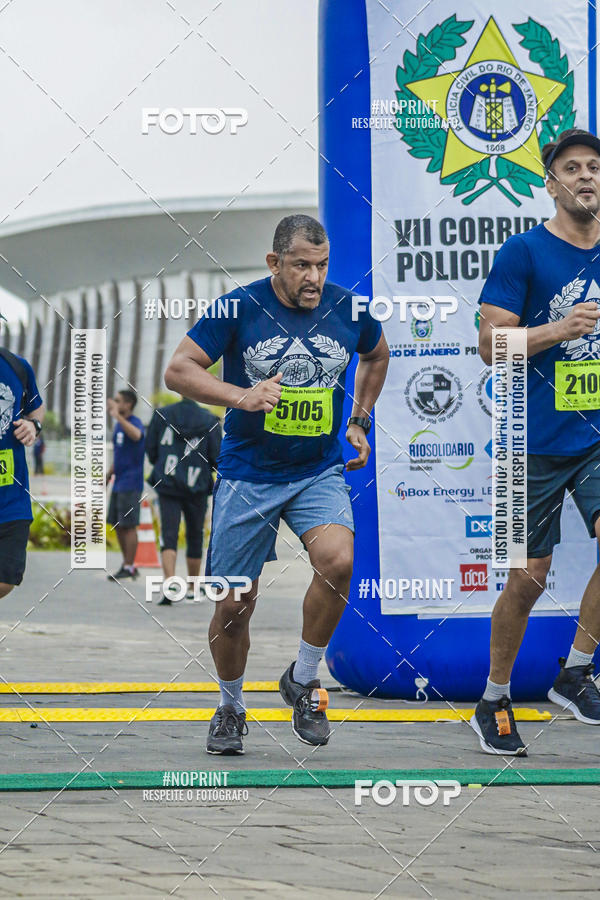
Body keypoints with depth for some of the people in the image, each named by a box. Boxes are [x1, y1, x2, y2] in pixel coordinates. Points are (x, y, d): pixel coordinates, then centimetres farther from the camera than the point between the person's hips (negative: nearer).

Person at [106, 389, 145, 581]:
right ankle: (127, 564, 19)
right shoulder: (119, 425, 16)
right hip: (119, 484, 9)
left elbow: (136, 435, -39)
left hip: (130, 484, -9)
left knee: (128, 525, -6)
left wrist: (117, 416, -43)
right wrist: (109, 474, 22)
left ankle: (129, 567, -2)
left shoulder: (134, 422, -13)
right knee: (117, 525, 12)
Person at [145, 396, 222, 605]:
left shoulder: (162, 415, -1)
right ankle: (193, 588, 27)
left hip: (167, 485, 0)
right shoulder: (210, 421, -5)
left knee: (169, 536, -4)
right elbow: (217, 458, -5)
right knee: (195, 537, 16)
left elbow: (150, 449, 4)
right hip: (197, 489, 0)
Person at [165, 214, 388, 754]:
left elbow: (376, 355, 21)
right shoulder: (239, 309, -11)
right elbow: (178, 370, -9)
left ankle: (303, 680, -4)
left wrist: (360, 422, 14)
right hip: (248, 474, -1)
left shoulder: (349, 310, -3)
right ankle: (231, 707, 29)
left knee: (338, 561, -26)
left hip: (320, 472, 1)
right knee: (235, 603, 3)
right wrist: (240, 396, -24)